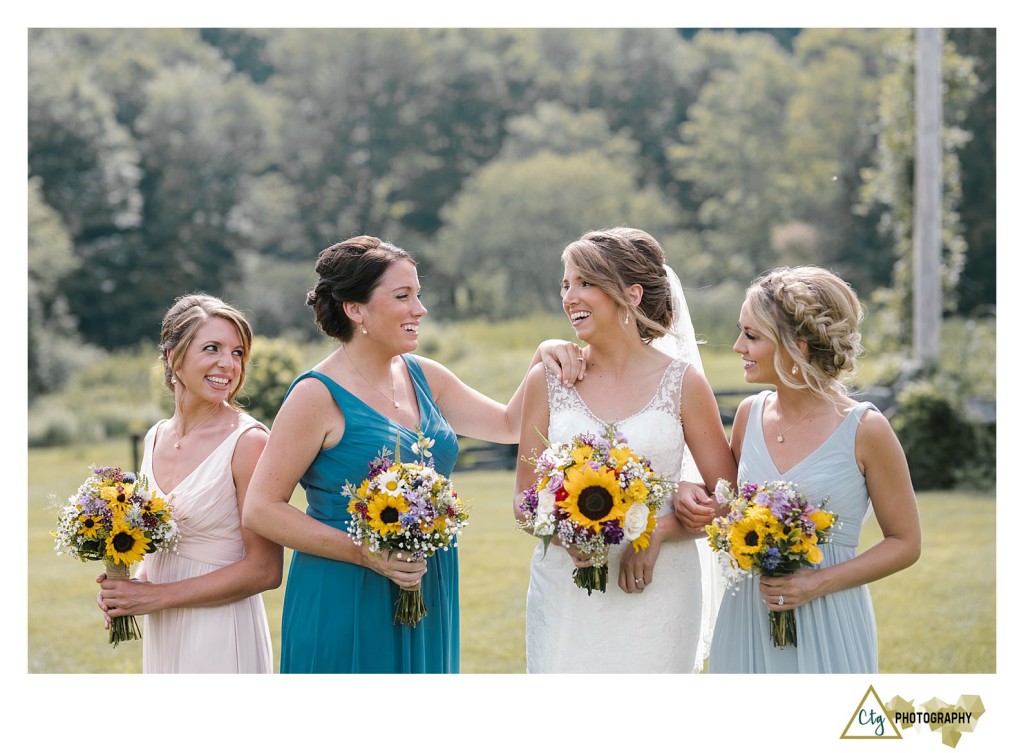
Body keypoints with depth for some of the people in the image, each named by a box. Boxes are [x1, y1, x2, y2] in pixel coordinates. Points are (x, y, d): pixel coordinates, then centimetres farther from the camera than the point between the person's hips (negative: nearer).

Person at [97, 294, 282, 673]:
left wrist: (158, 595, -15)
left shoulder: (249, 442, -15)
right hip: (161, 636, 6)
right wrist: (130, 585, -3)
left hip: (219, 638, -6)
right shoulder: (156, 438, 5)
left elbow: (265, 570, -17)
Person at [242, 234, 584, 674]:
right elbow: (261, 510, -13)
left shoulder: (424, 377, 8)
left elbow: (509, 425, 18)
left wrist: (544, 364, 1)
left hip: (426, 601, 6)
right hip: (345, 605, -6)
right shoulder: (318, 396, -12)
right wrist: (364, 554, -19)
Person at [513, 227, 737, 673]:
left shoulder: (682, 382, -2)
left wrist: (657, 533, -14)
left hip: (656, 590, -1)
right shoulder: (548, 380, 2)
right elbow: (525, 499, 5)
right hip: (565, 588, 1)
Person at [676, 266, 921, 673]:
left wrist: (819, 583, -15)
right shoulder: (751, 414, 3)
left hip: (827, 624, -4)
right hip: (748, 619, 4)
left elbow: (905, 542, -5)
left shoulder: (864, 429, -12)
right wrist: (698, 506, -4)